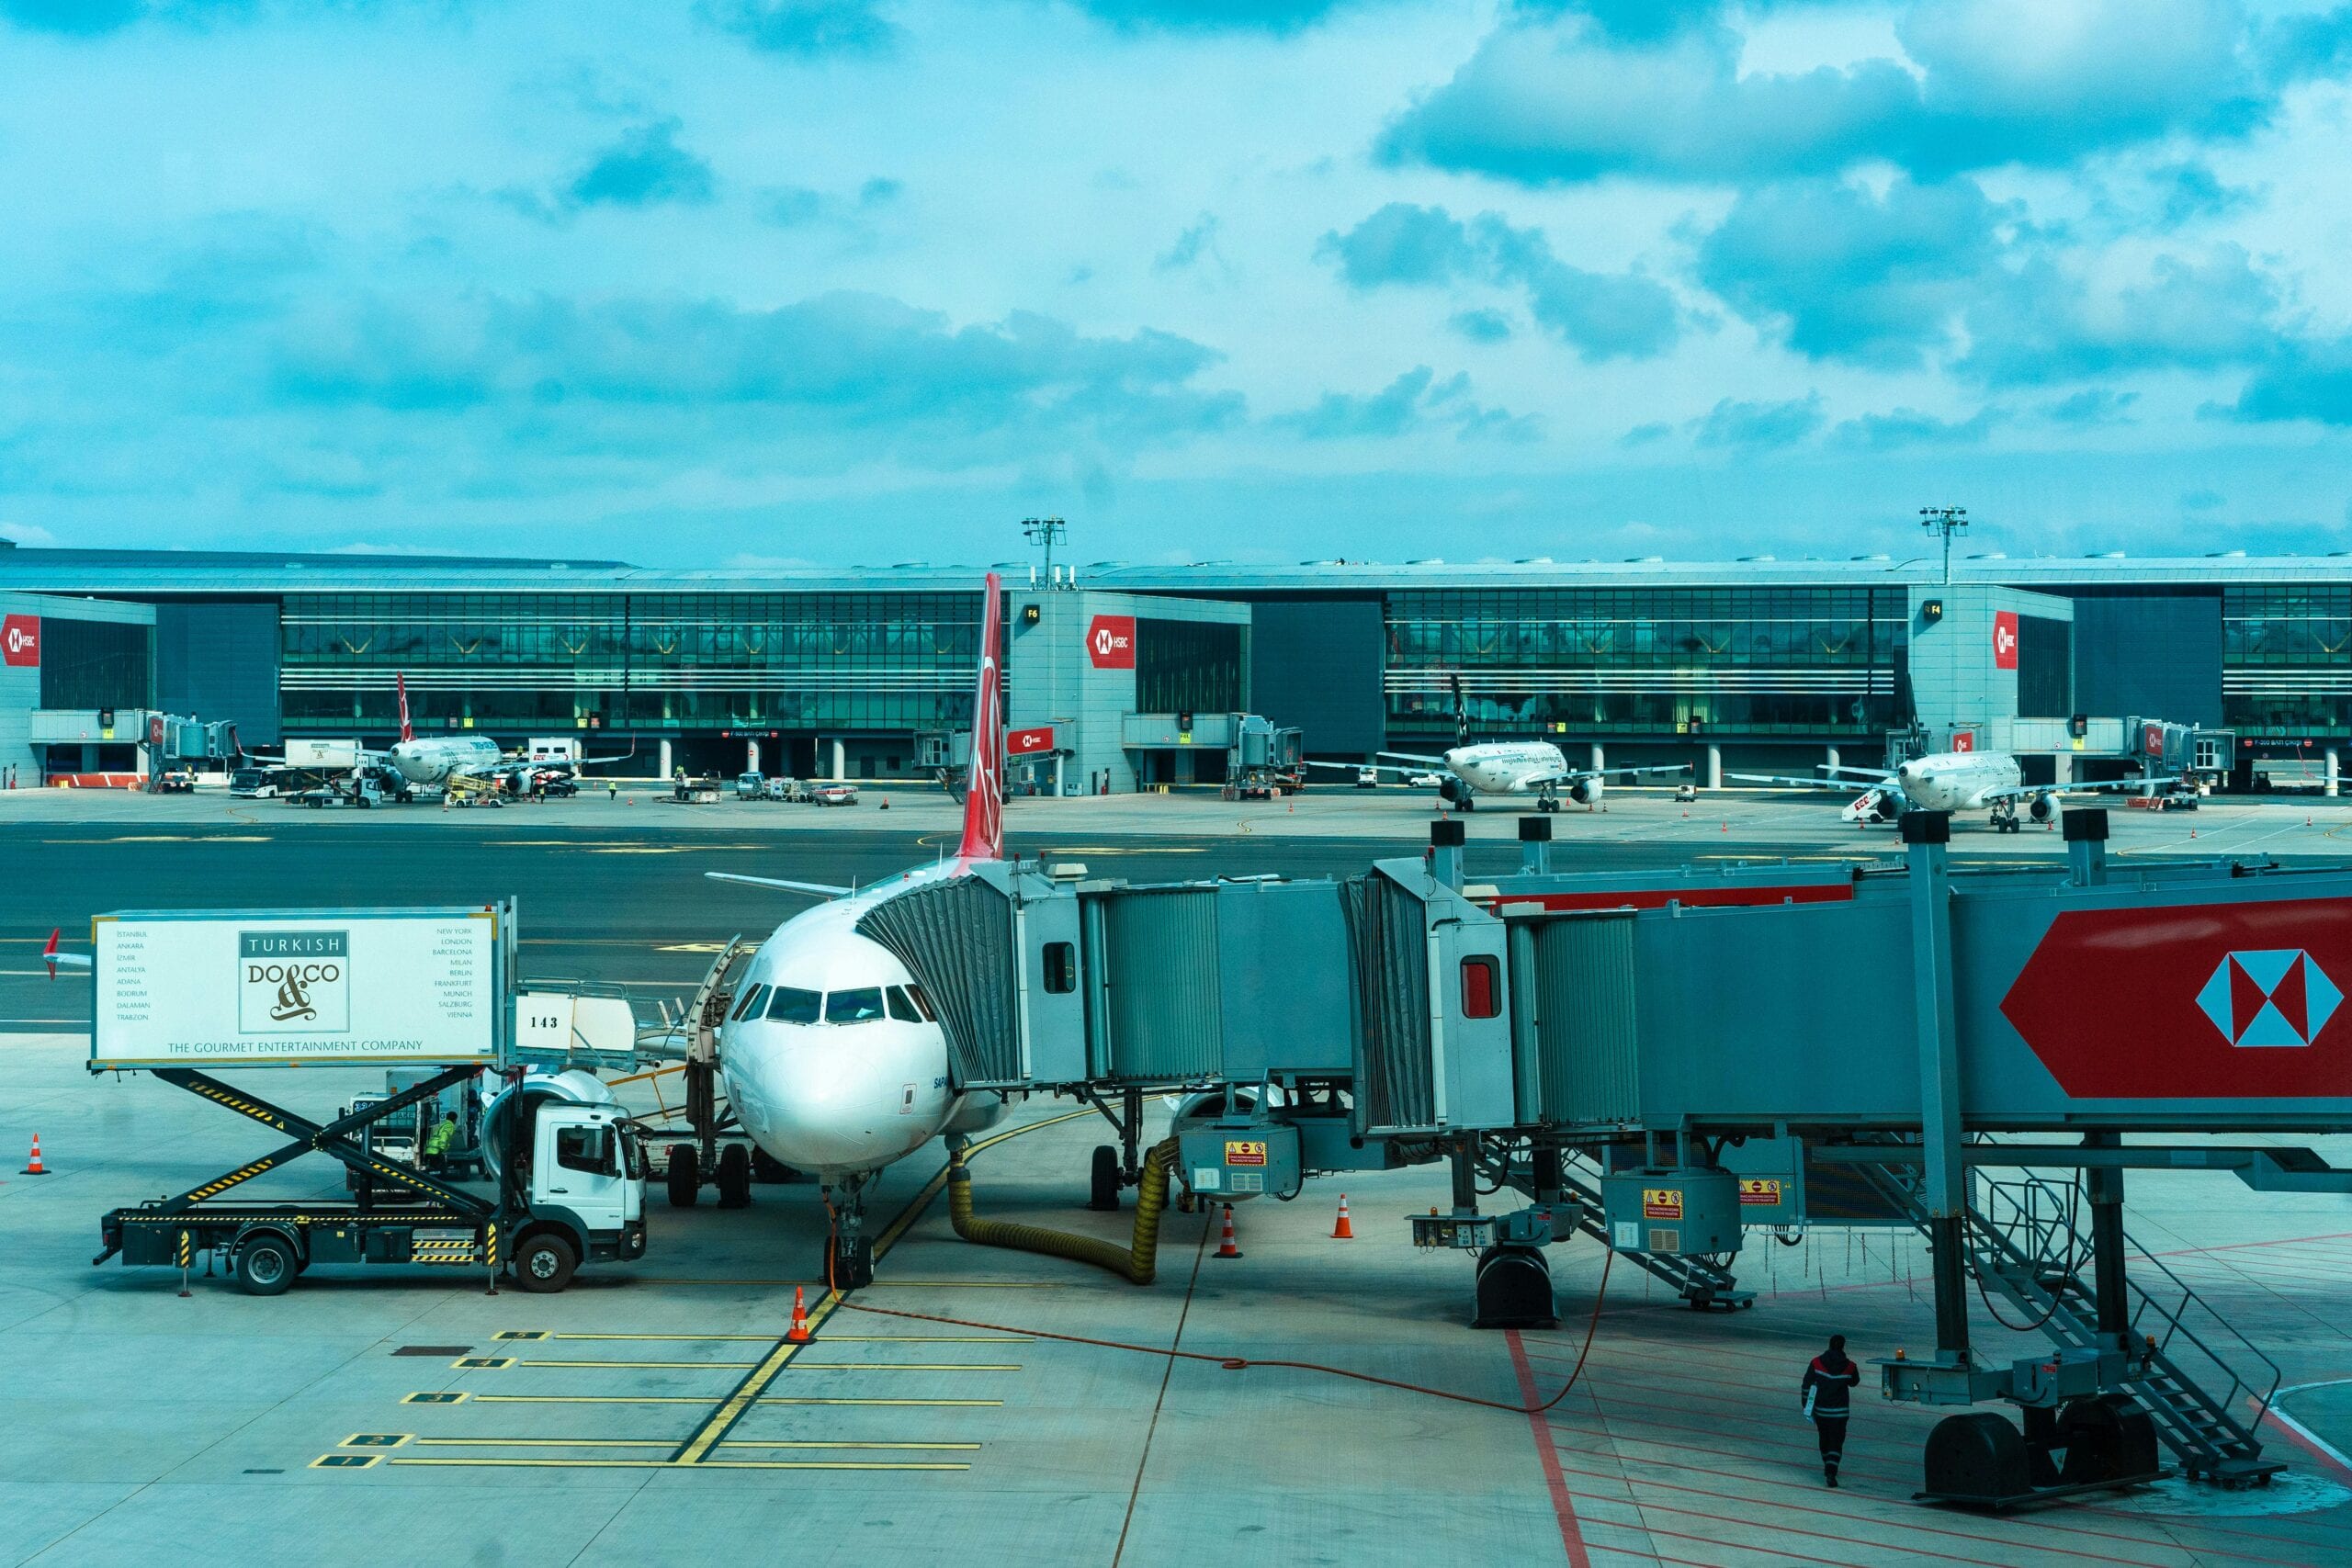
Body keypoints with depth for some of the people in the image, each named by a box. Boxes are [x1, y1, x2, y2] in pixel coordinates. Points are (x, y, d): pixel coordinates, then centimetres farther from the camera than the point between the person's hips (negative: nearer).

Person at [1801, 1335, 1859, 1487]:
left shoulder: (1817, 1363, -7)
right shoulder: (1849, 1367, -9)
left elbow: (1807, 1385, -4)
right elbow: (1854, 1382, 12)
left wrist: (1806, 1405, 5)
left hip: (1820, 1410, 2)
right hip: (1839, 1411, -2)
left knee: (1824, 1439, 21)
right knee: (1836, 1442, -1)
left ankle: (1828, 1467, 36)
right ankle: (1831, 1472, -18)